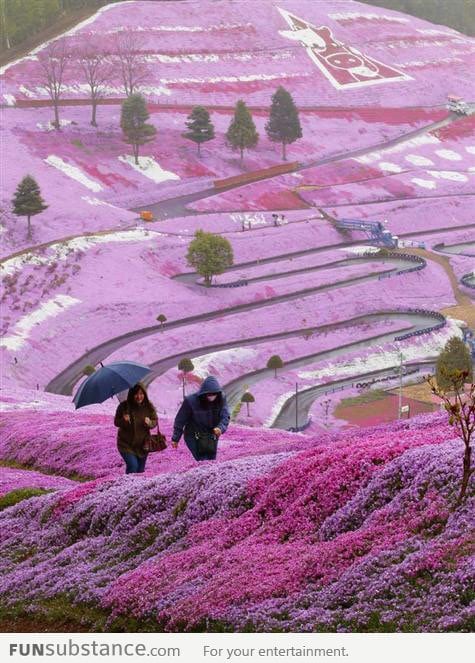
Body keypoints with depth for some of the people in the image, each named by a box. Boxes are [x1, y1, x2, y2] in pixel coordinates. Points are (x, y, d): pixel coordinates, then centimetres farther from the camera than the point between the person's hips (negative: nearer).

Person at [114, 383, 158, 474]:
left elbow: (155, 421, 4)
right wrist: (124, 421, -25)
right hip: (126, 444, -3)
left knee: (140, 470, 10)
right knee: (133, 466, -21)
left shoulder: (149, 407, -5)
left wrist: (149, 423, -19)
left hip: (142, 445, 3)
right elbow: (116, 422, -3)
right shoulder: (124, 406, -12)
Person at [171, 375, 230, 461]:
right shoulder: (191, 401, -22)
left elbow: (225, 417, -13)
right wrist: (175, 439, -2)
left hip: (211, 437, 5)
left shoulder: (221, 398, -13)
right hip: (194, 437, -5)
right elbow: (180, 420, -10)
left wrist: (220, 428, -36)